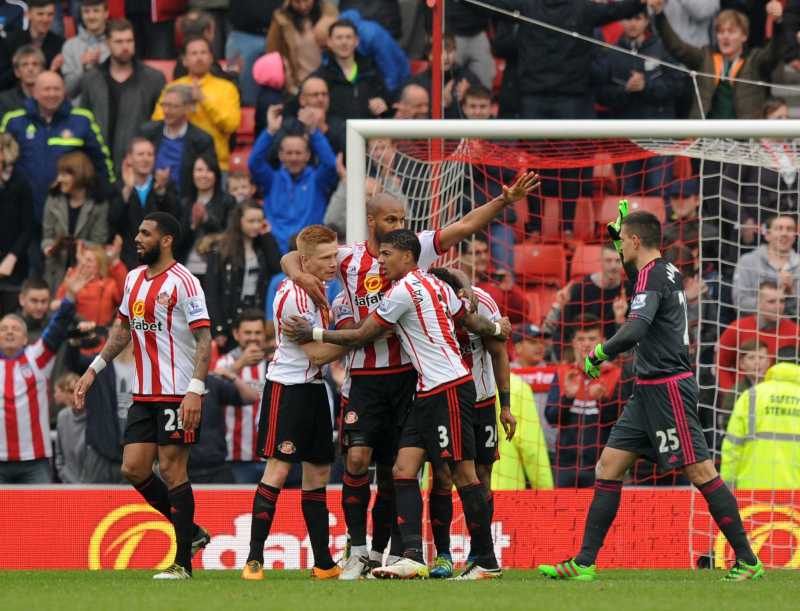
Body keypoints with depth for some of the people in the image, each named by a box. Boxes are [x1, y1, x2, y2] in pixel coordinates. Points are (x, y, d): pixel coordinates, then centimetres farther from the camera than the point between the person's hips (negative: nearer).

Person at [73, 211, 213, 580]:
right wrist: (93, 370, 19)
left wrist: (195, 389, -25)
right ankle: (191, 532, 20)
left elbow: (204, 339, -16)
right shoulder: (133, 279, 13)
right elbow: (123, 329, 25)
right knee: (133, 468, 4)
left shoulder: (182, 282, -12)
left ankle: (182, 563, 0)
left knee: (171, 469, -7)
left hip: (178, 393, -8)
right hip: (144, 393, 8)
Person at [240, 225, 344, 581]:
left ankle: (323, 563, 11)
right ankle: (254, 559, -12)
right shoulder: (294, 297, -20)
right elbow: (317, 353, -18)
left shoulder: (315, 287, 7)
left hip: (313, 387, 10)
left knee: (318, 473, 9)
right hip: (287, 388, -10)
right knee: (278, 469, -13)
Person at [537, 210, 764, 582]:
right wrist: (621, 229, 34)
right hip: (649, 390, 10)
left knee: (701, 472, -8)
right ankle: (584, 564, 5)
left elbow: (635, 330, -29)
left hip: (667, 388, -10)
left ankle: (747, 561, -4)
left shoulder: (651, 276, -15)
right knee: (609, 466, 6)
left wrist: (597, 354, -15)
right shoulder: (668, 272, 14)